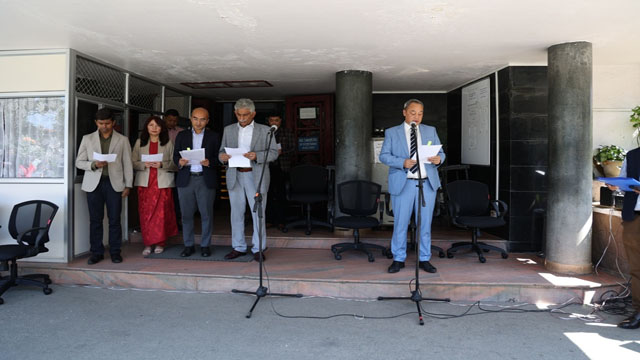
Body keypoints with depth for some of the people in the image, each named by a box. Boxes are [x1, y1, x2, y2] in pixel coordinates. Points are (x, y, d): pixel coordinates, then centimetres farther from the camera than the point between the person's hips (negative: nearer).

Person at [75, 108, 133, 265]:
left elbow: (127, 164, 7)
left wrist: (128, 185, 1)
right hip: (94, 184, 1)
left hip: (114, 183, -1)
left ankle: (115, 252, 12)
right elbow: (79, 162, 9)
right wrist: (94, 165, -11)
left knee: (114, 220, 1)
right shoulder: (87, 139, 9)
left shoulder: (122, 140, 8)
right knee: (95, 220, 3)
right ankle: (96, 252, 13)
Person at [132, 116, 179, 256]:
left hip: (163, 183, -1)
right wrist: (144, 165, -10)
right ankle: (147, 244, 7)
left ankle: (160, 243, 9)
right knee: (145, 214, -2)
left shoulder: (168, 143, 7)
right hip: (145, 183, 2)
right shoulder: (139, 143, 13)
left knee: (162, 214, -3)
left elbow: (174, 164, 3)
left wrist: (162, 165, -14)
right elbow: (133, 162, 8)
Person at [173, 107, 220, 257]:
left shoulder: (214, 137, 7)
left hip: (206, 180, -2)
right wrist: (180, 162, -11)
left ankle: (205, 245, 13)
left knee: (206, 214, 1)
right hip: (185, 179, 2)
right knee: (186, 214, 5)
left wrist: (209, 162, -17)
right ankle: (189, 245, 17)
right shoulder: (182, 135, 13)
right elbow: (175, 156, 10)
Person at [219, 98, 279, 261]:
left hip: (256, 176, -3)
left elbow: (273, 153, -2)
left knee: (258, 213, -1)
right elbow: (222, 150, 12)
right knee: (236, 213, 7)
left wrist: (257, 156, -19)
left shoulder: (265, 130, 2)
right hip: (235, 176, 3)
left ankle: (258, 249, 8)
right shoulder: (228, 130, 12)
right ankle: (238, 247, 18)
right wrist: (222, 156, -12)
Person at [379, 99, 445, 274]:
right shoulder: (392, 132, 6)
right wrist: (403, 162, -19)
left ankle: (424, 259, 19)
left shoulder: (430, 131, 14)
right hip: (403, 184, -2)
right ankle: (398, 259, 15)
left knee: (425, 223, 7)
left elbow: (440, 152, 12)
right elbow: (384, 156, -2)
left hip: (427, 183, 2)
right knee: (400, 223, 2)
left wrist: (438, 158, -13)